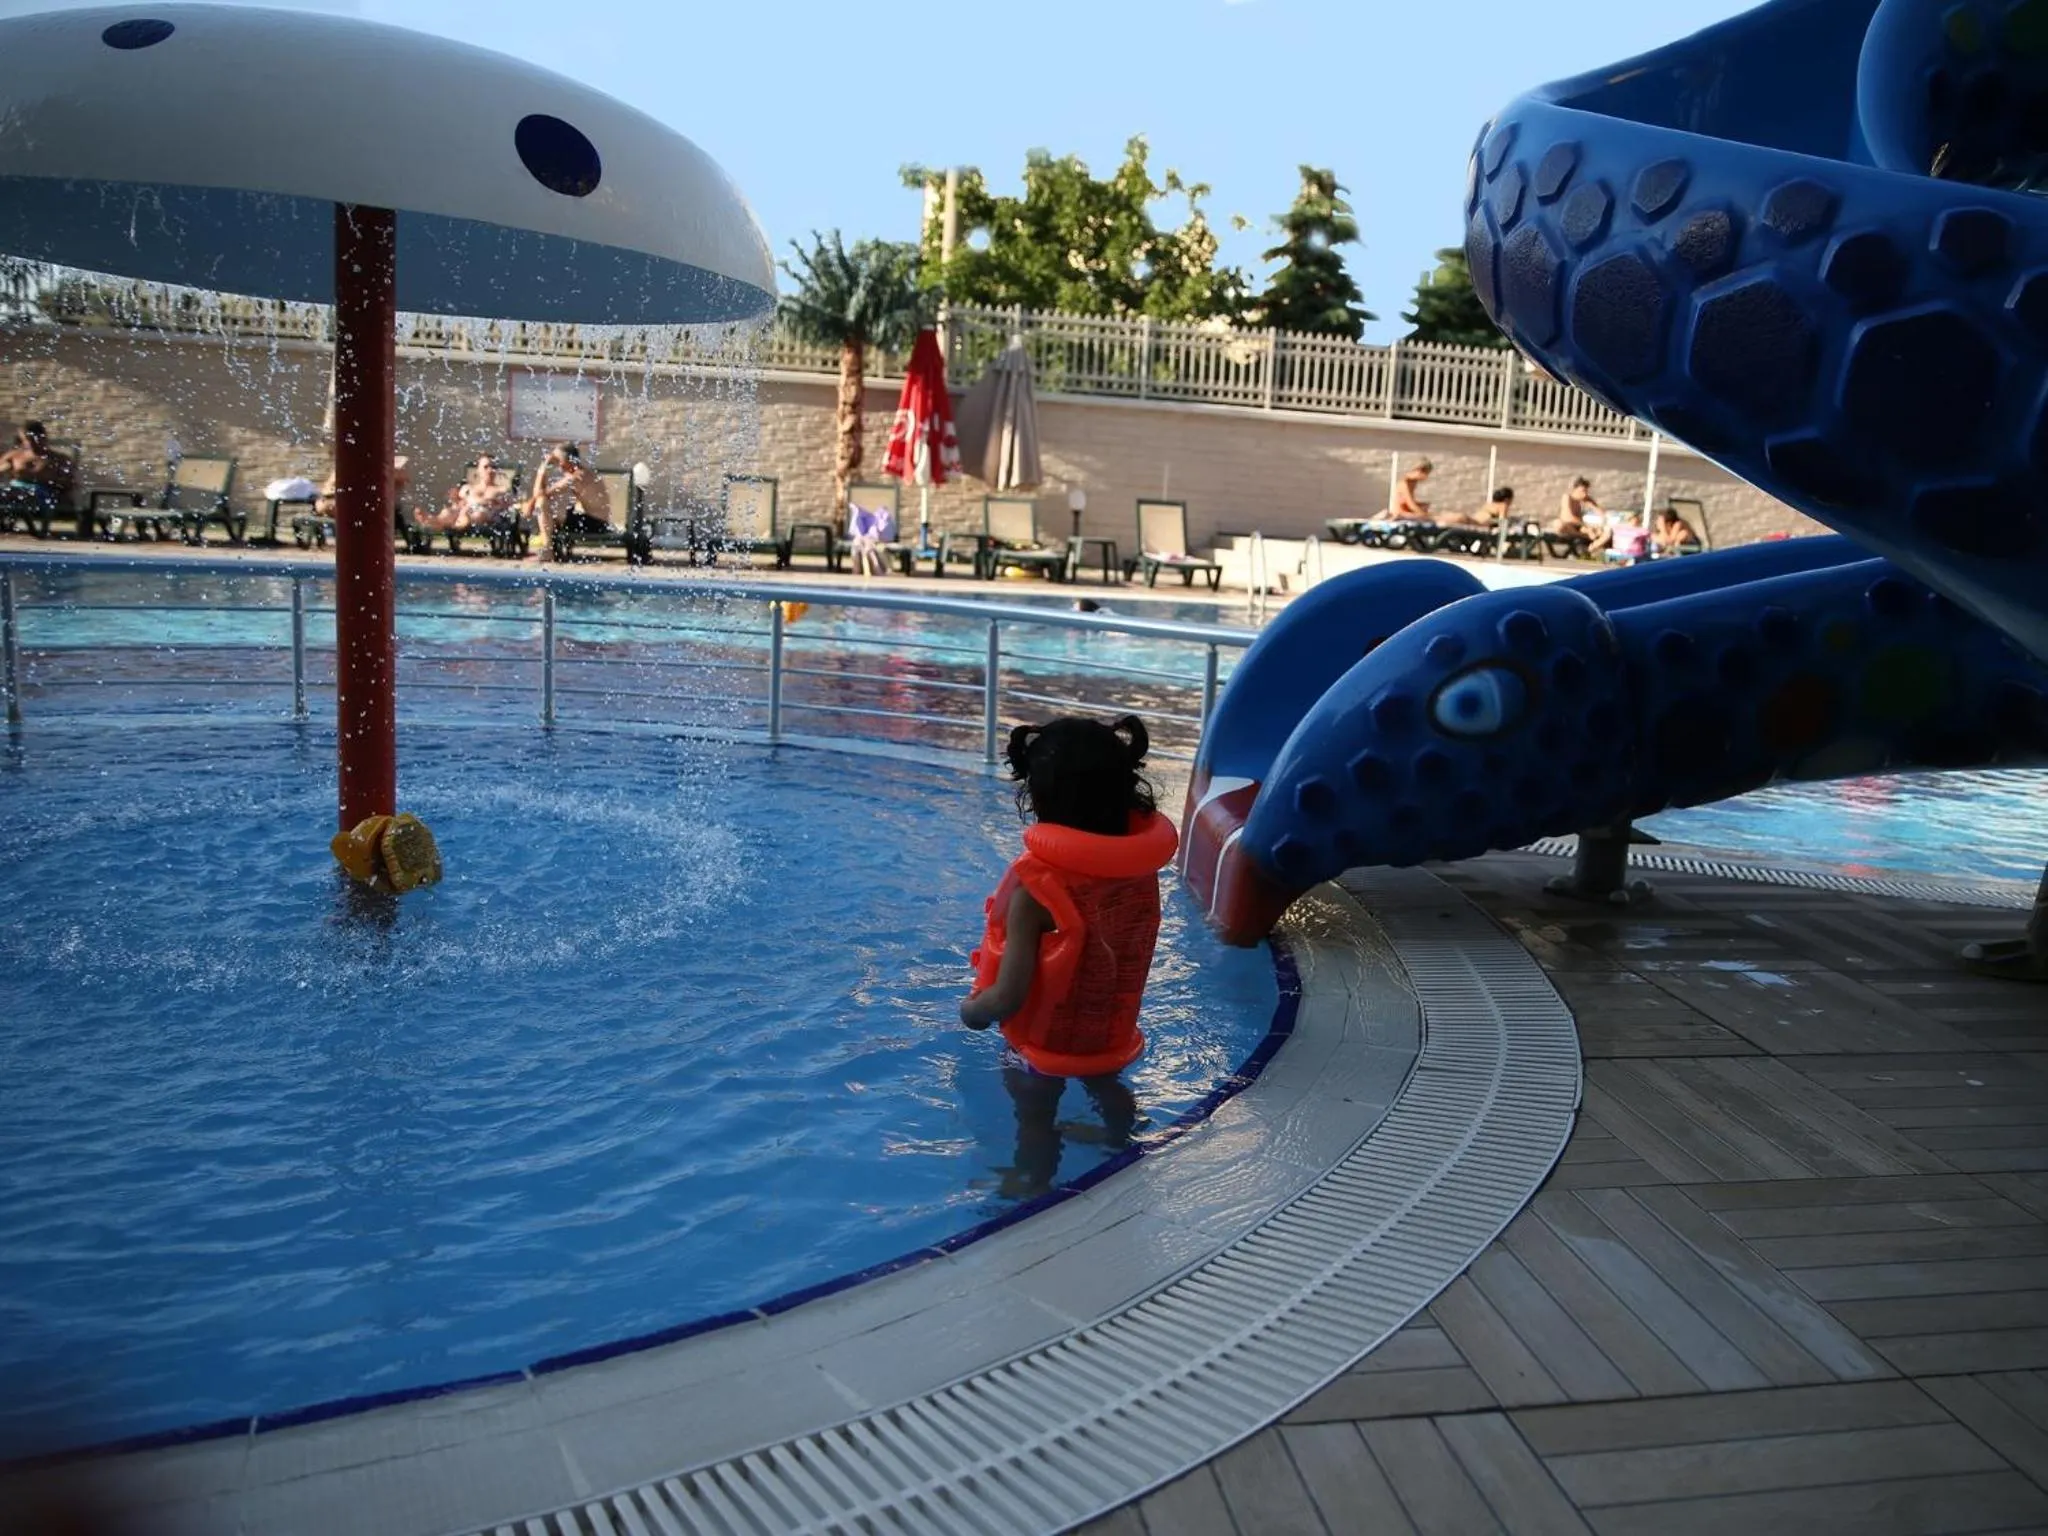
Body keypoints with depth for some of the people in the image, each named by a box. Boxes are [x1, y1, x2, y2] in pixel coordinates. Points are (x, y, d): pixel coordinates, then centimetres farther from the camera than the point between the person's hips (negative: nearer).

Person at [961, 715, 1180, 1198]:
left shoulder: (1038, 885, -36)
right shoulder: (1140, 863, -20)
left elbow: (1008, 998, -32)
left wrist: (973, 1009, -13)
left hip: (1049, 1037, -5)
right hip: (1110, 1027, 5)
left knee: (1035, 1117, 22)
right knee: (1107, 1088, 35)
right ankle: (1118, 1142, 61)